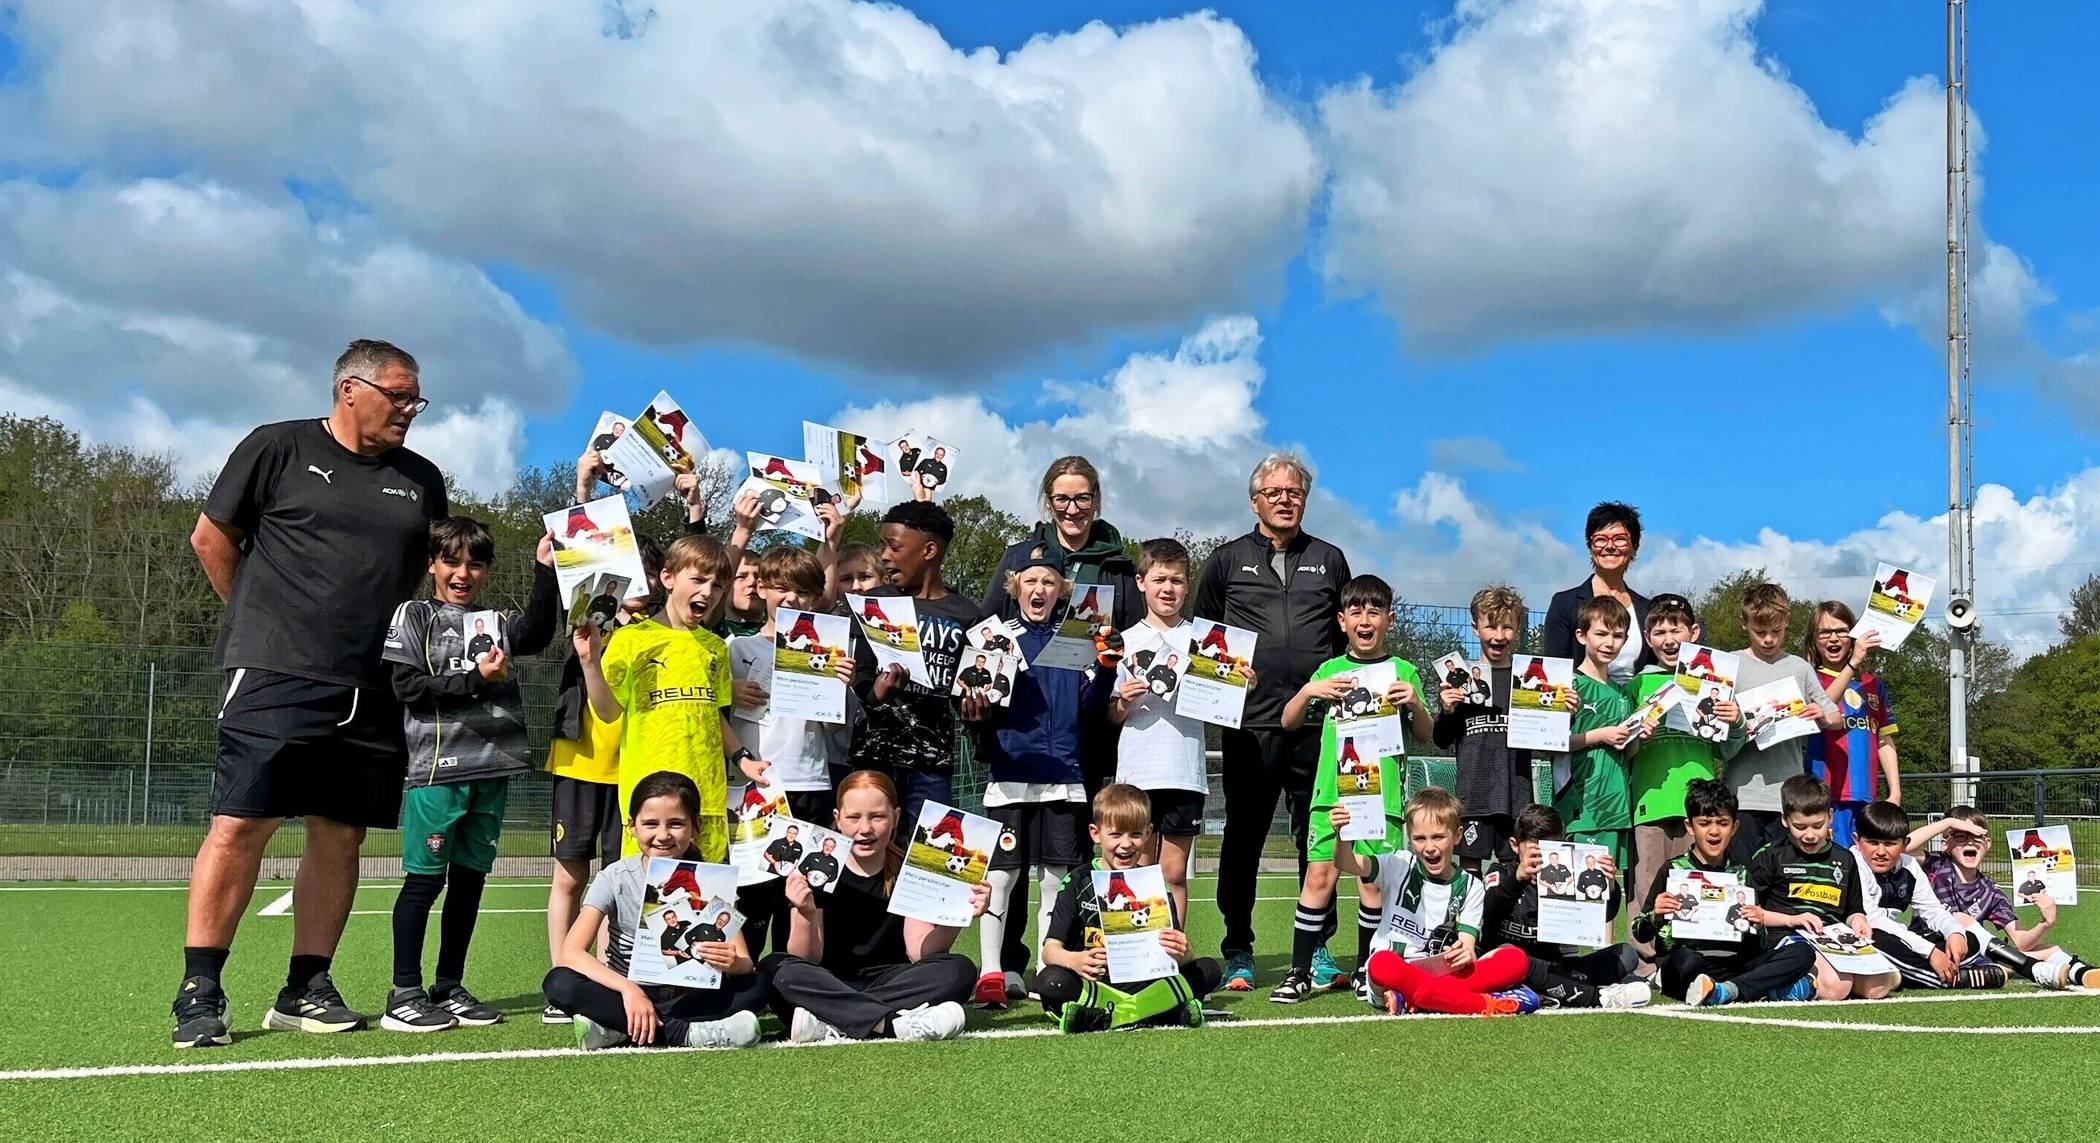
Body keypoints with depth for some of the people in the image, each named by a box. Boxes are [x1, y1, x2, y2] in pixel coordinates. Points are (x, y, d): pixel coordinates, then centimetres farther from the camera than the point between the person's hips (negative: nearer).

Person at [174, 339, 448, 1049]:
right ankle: (199, 992, -3)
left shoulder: (421, 481, 16)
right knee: (241, 824, -9)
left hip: (372, 693, 5)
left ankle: (305, 989, 14)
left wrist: (394, 639, 14)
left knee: (340, 835, 5)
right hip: (275, 677, -5)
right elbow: (211, 537, 7)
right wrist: (264, 620, 9)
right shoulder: (279, 449, 2)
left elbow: (436, 574, 25)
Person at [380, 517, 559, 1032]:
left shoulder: (496, 623, 15)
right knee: (424, 878, -3)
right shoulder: (414, 616, 4)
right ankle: (404, 994, 3)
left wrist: (545, 570, -14)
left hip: (490, 769, 5)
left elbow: (536, 633, -6)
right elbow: (408, 686, -6)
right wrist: (476, 679, -10)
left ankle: (449, 988, 18)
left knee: (470, 878, 9)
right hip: (436, 769, -5)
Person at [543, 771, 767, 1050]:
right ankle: (683, 1034, -28)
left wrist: (732, 962, -36)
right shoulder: (615, 878, -8)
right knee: (560, 983, -28)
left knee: (757, 984, -26)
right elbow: (572, 952, -19)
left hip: (689, 995, 1)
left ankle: (615, 1028, -25)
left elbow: (744, 962, -10)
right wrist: (628, 989, -35)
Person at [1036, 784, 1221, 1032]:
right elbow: (1050, 949, -8)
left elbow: (1173, 951, 0)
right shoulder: (1078, 883, 0)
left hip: (1145, 981, 3)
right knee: (1049, 981, -32)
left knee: (1209, 970, -17)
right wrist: (1075, 960, -32)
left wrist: (1181, 953, -26)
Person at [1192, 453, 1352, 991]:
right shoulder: (1227, 561, 11)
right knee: (1243, 838, 1)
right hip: (1250, 723, -1)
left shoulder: (1330, 561, 16)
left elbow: (1350, 638, 19)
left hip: (1317, 723, 1)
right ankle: (1238, 954, 8)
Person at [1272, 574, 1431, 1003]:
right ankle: (1301, 971, 2)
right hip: (1332, 789, 1)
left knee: (1372, 879, 0)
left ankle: (1366, 971, 14)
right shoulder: (1330, 670, 12)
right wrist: (1309, 690, -9)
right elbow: (1288, 722, 8)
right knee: (1319, 875, -4)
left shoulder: (1402, 671, 8)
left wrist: (1415, 703, -14)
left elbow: (1426, 735, 6)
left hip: (1382, 792, -1)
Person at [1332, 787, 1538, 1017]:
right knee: (1383, 964, -38)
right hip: (1393, 972, -3)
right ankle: (1486, 1004, -34)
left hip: (1444, 975, 3)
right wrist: (1342, 834, -34)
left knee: (1516, 959, -17)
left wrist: (1466, 953, -25)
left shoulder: (1469, 887, 8)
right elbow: (1346, 864, -13)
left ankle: (1412, 999, -28)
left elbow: (1468, 945, 0)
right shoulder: (1399, 867, 2)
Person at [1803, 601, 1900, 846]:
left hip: (1865, 797, 5)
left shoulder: (1873, 683, 17)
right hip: (1826, 796, -5)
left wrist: (1895, 793, 10)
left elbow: (1885, 741, 17)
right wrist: (1853, 663, -26)